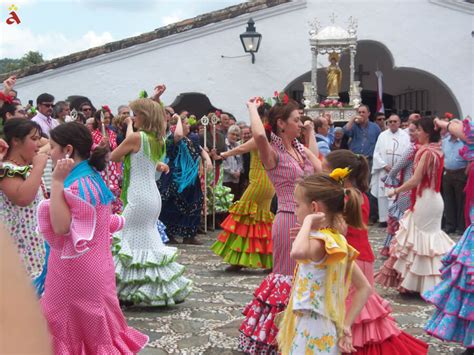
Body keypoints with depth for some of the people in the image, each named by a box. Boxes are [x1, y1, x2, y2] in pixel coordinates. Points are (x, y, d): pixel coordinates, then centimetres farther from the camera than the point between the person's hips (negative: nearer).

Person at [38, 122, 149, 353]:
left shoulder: (79, 184, -21)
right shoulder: (90, 178, 9)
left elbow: (61, 227, -28)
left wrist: (57, 182, -28)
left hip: (75, 271, -9)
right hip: (91, 267, 9)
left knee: (75, 328, 4)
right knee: (94, 327, 18)